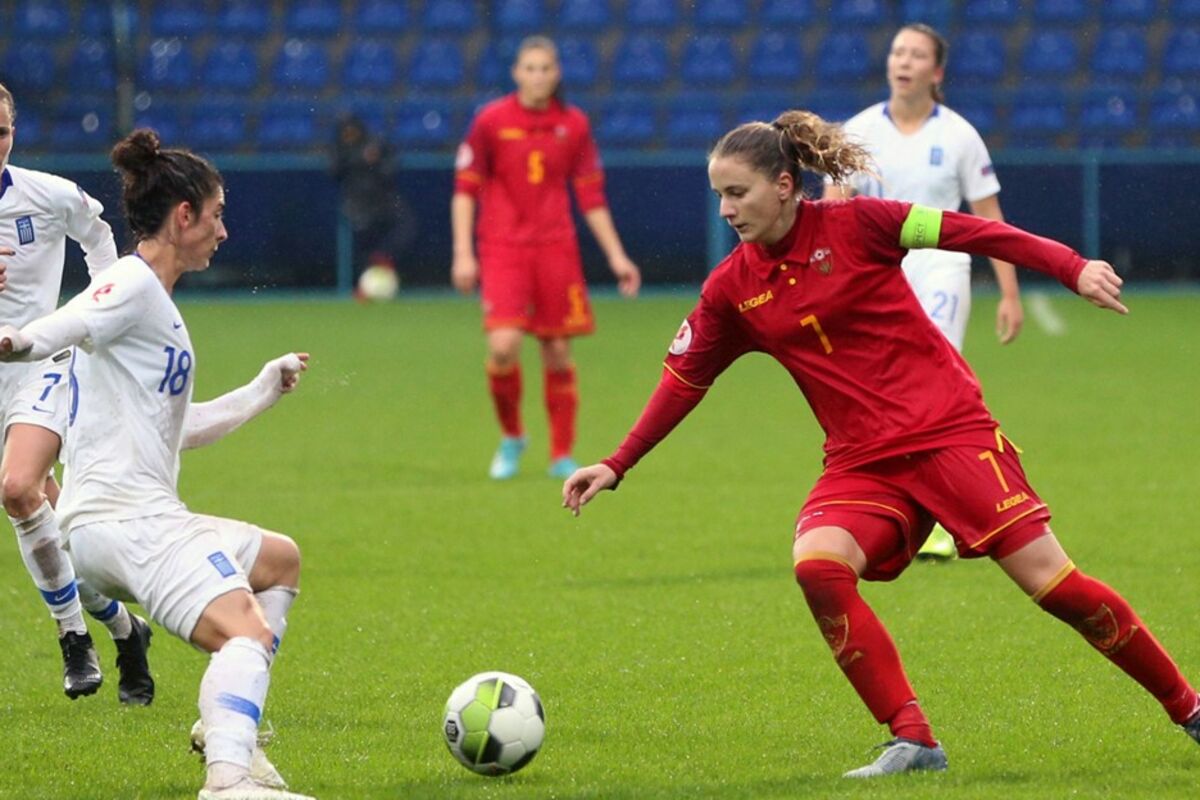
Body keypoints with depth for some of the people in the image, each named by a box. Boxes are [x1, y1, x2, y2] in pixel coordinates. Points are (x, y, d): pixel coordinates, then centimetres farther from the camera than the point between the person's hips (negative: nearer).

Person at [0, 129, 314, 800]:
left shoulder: (155, 302, 25)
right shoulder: (133, 286, -6)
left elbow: (181, 429, 34)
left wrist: (262, 392, 44)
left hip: (137, 516, 11)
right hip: (123, 514, -11)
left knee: (280, 561, 29)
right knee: (246, 631, -27)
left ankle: (232, 731, 19)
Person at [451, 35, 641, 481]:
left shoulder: (573, 125, 5)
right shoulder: (491, 121, -2)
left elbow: (591, 196, 11)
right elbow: (465, 188, 2)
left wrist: (616, 256, 10)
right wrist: (463, 254, -5)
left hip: (556, 250, 2)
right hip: (503, 247, -2)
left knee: (559, 353, 2)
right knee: (503, 346, -16)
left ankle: (562, 456, 14)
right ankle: (511, 437, 9)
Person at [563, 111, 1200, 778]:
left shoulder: (853, 224, -8)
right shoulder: (732, 290, 5)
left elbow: (968, 232, -9)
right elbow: (684, 380, 15)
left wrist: (1074, 268, -18)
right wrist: (616, 467, 14)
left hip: (950, 429, -4)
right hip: (861, 460, 4)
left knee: (1050, 580, -9)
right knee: (817, 565, -25)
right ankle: (913, 741, -18)